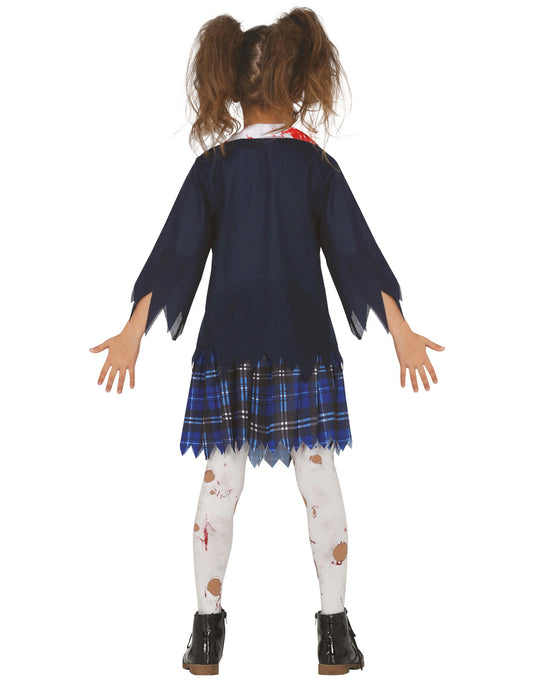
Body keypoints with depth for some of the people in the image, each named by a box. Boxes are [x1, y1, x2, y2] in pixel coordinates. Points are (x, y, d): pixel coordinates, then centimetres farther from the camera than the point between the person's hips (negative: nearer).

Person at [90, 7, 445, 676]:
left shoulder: (212, 165, 0)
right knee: (320, 482, 6)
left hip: (227, 349, 1)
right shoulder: (317, 164, -1)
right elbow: (356, 252, -4)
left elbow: (175, 252, -4)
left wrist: (134, 331, -3)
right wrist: (400, 331, -3)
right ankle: (334, 629, 11)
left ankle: (208, 627, 13)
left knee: (219, 484, 7)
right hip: (303, 346, -1)